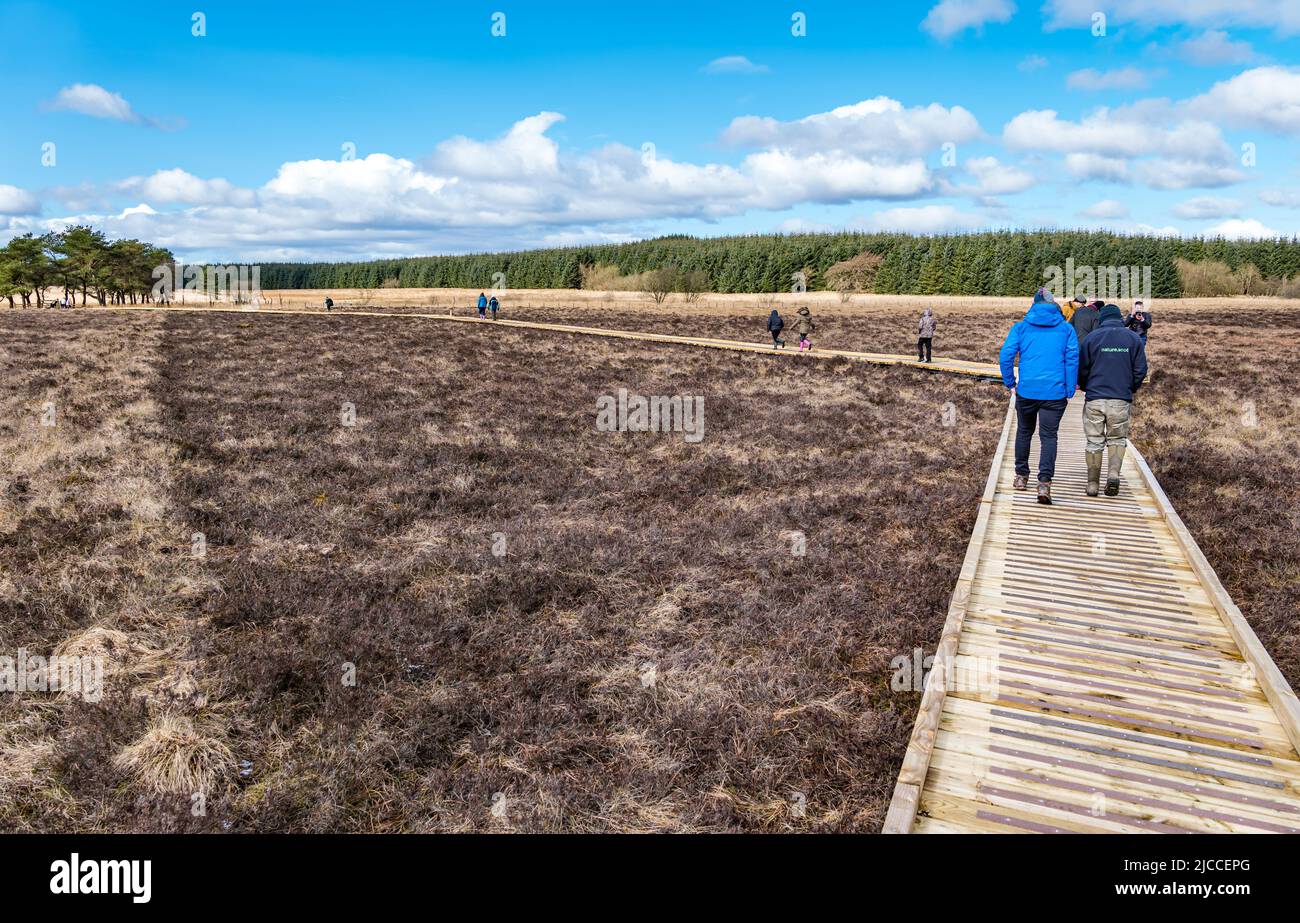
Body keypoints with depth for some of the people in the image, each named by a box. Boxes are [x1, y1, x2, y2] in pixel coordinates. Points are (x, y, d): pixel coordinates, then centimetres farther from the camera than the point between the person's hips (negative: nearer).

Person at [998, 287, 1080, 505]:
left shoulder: (1021, 327, 4)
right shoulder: (1066, 329, 5)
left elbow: (1005, 355, -4)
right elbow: (1073, 359, 0)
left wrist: (1010, 383, 6)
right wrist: (1069, 391, 3)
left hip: (1026, 390, 1)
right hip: (1055, 393, -1)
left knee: (1024, 432, 18)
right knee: (1049, 436, 2)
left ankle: (1021, 476, 26)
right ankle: (1044, 483, -11)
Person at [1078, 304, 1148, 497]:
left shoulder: (1092, 337, 0)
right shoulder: (1133, 338, 5)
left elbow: (1082, 369, 0)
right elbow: (1140, 370, 5)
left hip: (1094, 399, -1)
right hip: (1121, 400, 1)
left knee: (1094, 442, 8)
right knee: (1117, 439, 15)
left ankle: (1093, 484, 10)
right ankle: (1113, 473, -7)